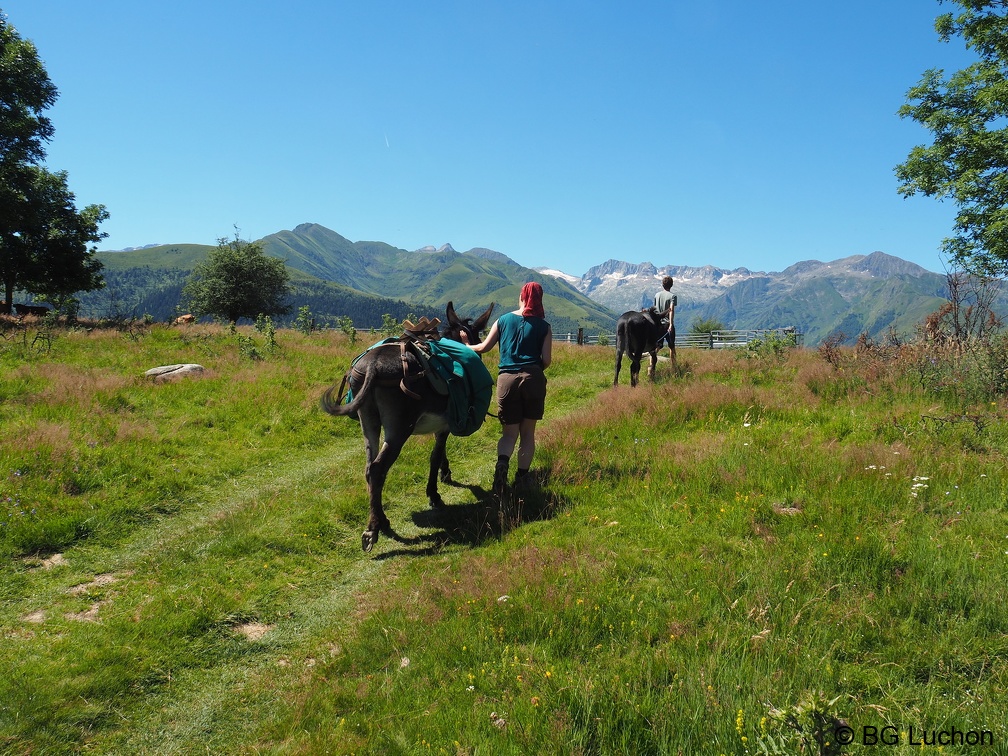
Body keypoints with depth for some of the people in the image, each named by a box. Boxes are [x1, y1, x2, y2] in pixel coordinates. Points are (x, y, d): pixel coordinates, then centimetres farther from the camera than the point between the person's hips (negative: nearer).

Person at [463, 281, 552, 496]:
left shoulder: (503, 320, 8)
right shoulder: (544, 326, 4)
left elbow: (484, 347, 9)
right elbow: (547, 360, -2)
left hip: (507, 379, 1)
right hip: (533, 379, -1)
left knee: (509, 432, 7)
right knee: (527, 432, 11)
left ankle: (502, 462, -22)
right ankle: (521, 477, 13)